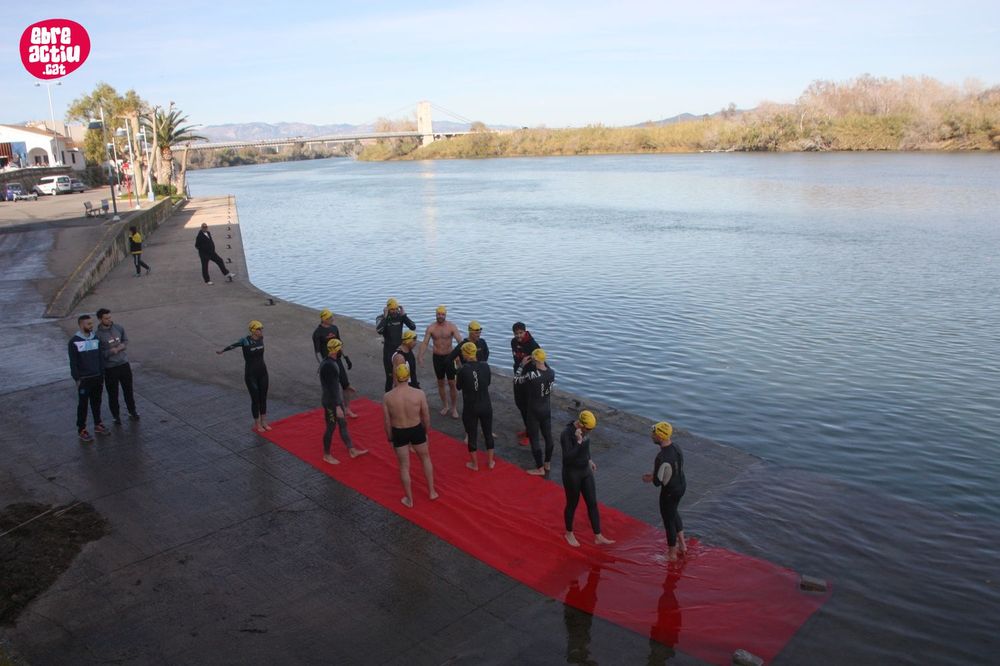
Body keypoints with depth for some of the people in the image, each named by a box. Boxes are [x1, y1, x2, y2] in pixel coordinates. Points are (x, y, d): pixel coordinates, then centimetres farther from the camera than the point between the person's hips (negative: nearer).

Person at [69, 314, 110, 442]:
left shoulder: (96, 338, 4)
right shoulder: (74, 341, -10)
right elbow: (73, 362, -8)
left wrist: (102, 376, 8)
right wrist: (77, 379, -10)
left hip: (97, 377, 4)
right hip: (84, 379, -4)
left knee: (96, 402, 15)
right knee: (83, 405, 4)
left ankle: (98, 425, 28)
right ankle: (82, 430, 12)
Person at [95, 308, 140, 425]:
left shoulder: (118, 327, -2)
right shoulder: (98, 335, -13)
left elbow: (126, 340, 11)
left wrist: (123, 346, -10)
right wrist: (110, 351, -25)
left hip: (124, 364, 3)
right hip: (110, 368, -3)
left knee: (128, 390, 15)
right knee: (113, 394, 9)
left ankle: (132, 412, 32)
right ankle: (116, 416, 25)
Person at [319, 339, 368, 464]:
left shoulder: (332, 362, 6)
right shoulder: (328, 365, -26)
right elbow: (332, 387, -29)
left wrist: (345, 386, 36)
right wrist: (338, 406, -30)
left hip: (337, 400, 10)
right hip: (331, 402, -10)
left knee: (343, 425, 17)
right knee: (330, 428, 4)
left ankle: (352, 451, 29)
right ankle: (326, 455, 20)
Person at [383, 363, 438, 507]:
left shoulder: (387, 397, -15)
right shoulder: (419, 394, -16)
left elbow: (387, 422, -7)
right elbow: (426, 417, -6)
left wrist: (390, 438, 9)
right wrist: (426, 432, 12)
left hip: (398, 433, 0)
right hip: (417, 430, 0)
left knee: (404, 466, 16)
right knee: (426, 458, 25)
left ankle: (409, 500, 28)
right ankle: (432, 492, 35)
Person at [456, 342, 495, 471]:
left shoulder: (463, 369, -17)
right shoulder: (485, 366, -8)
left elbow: (459, 387, -2)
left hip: (470, 408, -3)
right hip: (486, 407, 3)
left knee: (472, 435, 13)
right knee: (488, 433, 19)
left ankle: (474, 464, 26)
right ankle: (490, 461, 31)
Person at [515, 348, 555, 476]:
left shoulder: (532, 375, -26)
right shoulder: (552, 373, -8)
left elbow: (516, 381, -11)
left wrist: (522, 365, -5)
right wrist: (542, 362, 9)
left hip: (534, 411, -6)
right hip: (546, 409, 6)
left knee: (534, 439, 7)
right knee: (548, 435, 18)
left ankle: (540, 468, 14)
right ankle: (547, 463, 33)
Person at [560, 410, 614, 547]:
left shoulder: (585, 429, -4)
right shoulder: (566, 434, -27)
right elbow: (567, 458, -32)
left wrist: (589, 460, 11)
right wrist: (578, 442, -37)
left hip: (585, 471, 7)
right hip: (571, 473, -6)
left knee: (593, 503, 8)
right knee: (572, 504, 11)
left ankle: (598, 537, 18)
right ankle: (569, 534, 34)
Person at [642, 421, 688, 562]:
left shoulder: (662, 457, -33)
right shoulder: (676, 447, -5)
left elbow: (657, 482, -25)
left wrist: (649, 479, -3)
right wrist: (654, 475, 6)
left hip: (670, 492, -8)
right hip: (681, 485, 8)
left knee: (668, 520, 13)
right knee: (673, 513, 31)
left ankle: (672, 553, 31)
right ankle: (682, 544, 42)